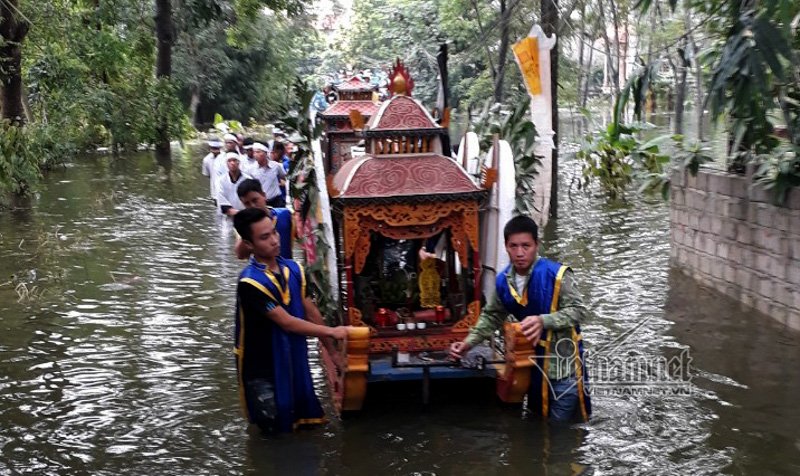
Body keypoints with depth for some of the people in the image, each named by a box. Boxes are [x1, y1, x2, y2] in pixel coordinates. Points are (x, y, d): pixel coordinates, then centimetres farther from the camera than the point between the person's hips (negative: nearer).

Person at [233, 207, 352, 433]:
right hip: (260, 365, -6)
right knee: (275, 427, 6)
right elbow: (287, 322, -24)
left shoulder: (293, 269, -4)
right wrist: (331, 332, -18)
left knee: (306, 416, 17)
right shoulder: (250, 282, -26)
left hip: (293, 357, 6)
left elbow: (310, 311, 4)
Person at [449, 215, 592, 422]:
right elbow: (492, 316, 11)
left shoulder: (557, 275, -21)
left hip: (564, 367, -6)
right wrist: (469, 342, 1)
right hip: (533, 365, 6)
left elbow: (579, 311, -19)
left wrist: (543, 321, -33)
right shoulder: (503, 281, -2)